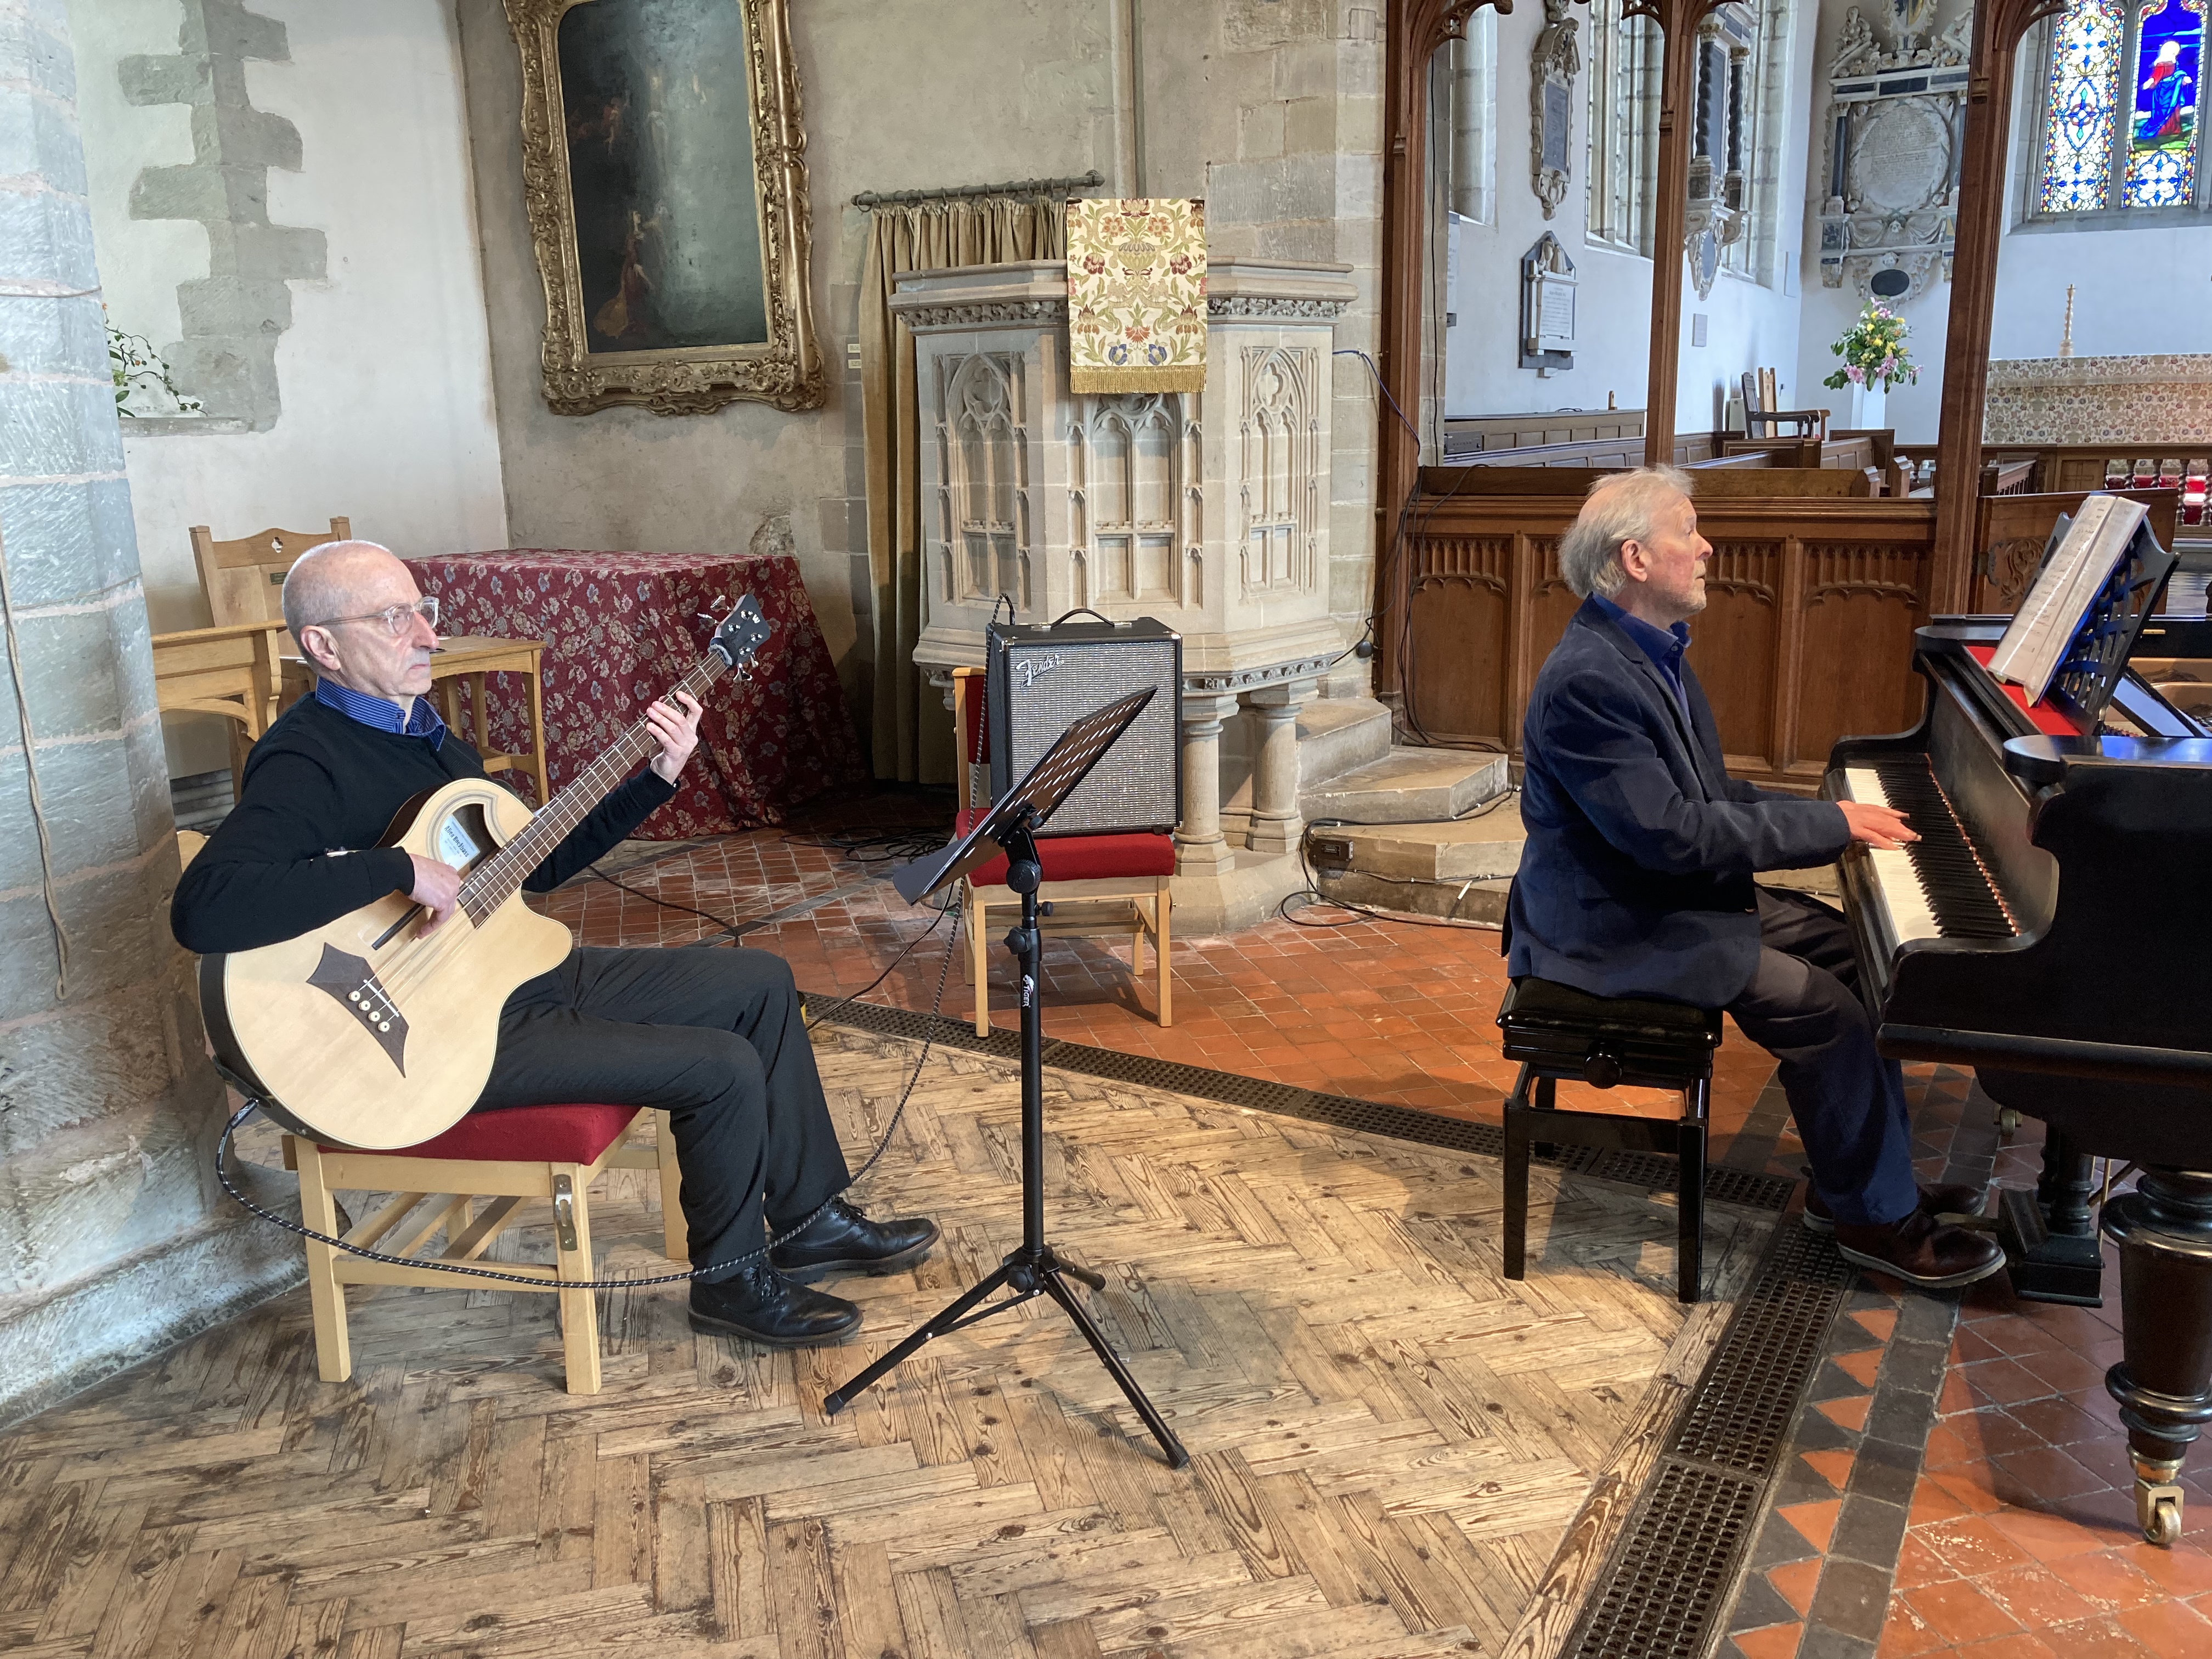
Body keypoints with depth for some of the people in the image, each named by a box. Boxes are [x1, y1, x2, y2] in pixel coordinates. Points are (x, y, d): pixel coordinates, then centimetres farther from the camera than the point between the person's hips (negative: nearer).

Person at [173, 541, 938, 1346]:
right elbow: (202, 909, -36)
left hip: (521, 971, 10)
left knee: (760, 982, 8)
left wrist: (657, 776, 4)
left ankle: (813, 1221, 19)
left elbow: (537, 862, 13)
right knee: (724, 1069, -18)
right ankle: (732, 1278, 9)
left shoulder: (418, 727, 10)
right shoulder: (307, 761, -19)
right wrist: (400, 871, -35)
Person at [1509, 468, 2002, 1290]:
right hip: (1614, 928, -11)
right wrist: (1828, 824, -20)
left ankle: (1854, 1178, 15)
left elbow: (1707, 794, 14)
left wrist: (1830, 815, 1)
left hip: (1680, 893, 11)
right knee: (1821, 1004, -16)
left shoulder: (1651, 650, 9)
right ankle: (1874, 1217, 2)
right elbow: (1670, 834, -28)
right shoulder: (1589, 679, -25)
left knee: (1853, 951, 6)